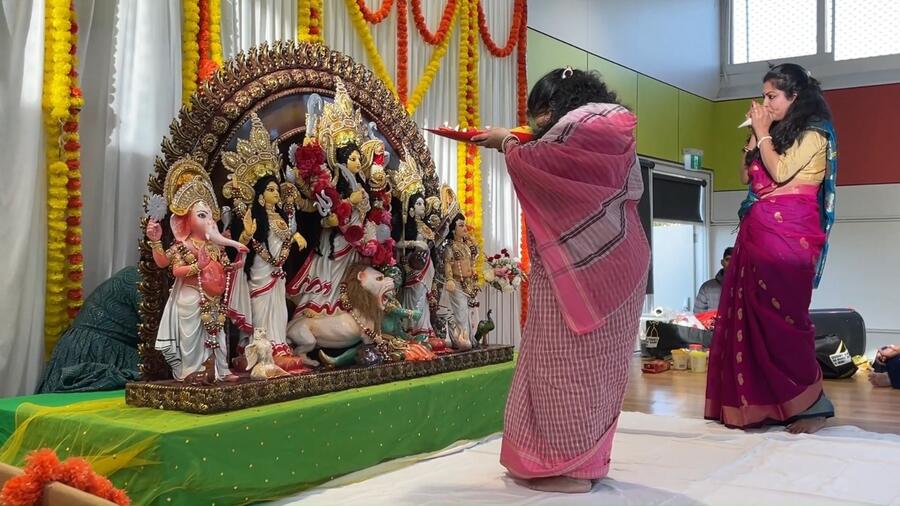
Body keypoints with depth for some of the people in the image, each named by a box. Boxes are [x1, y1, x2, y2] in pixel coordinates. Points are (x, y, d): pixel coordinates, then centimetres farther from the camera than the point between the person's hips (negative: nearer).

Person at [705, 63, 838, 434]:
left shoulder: (813, 134, -2)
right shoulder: (778, 134, 21)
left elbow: (780, 172, -15)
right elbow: (747, 177, 19)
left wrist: (763, 134, -4)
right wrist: (753, 138, 10)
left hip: (789, 233, -8)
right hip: (759, 233, 8)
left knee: (782, 316, -11)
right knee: (752, 315, 4)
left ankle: (814, 405, -3)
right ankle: (762, 403, 10)